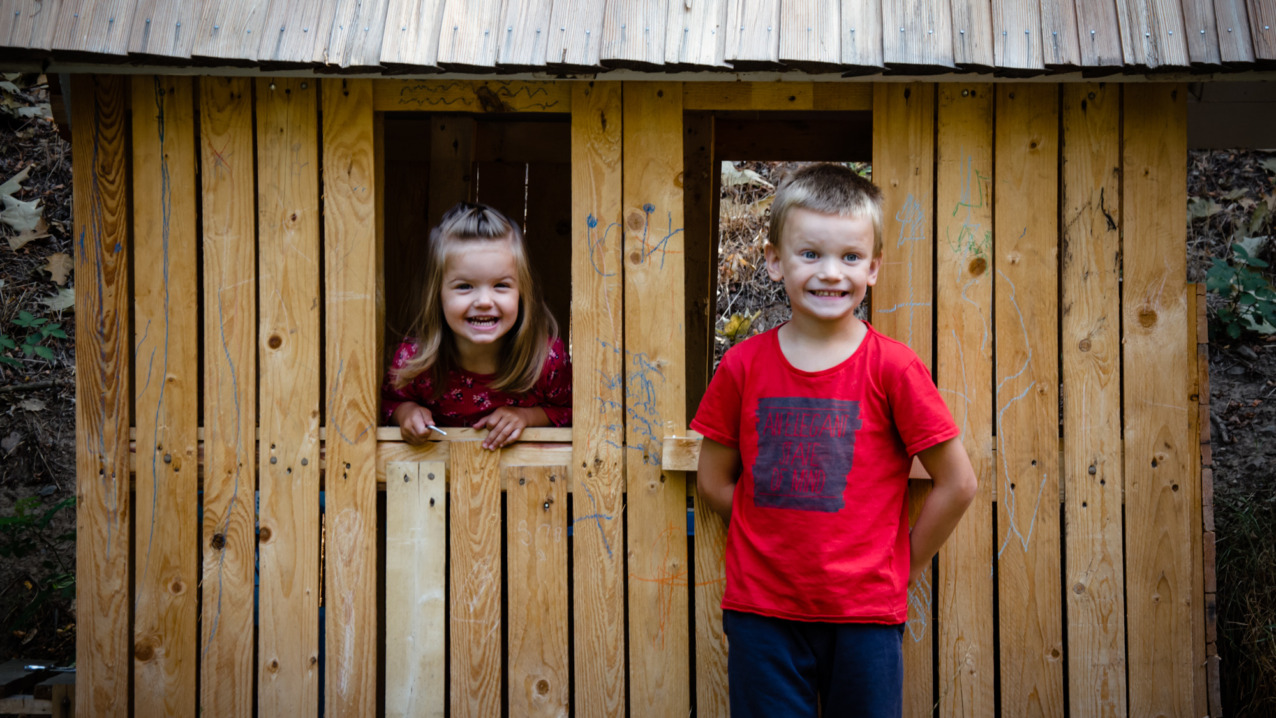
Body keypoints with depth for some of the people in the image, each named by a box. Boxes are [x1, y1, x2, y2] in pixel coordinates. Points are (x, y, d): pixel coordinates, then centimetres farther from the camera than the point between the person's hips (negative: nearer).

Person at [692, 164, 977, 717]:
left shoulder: (893, 368, -6)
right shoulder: (743, 366, 0)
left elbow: (957, 484, -2)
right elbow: (714, 482, 8)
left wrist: (904, 566, 2)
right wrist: (781, 542, 4)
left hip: (864, 615, -1)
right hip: (760, 614, 2)